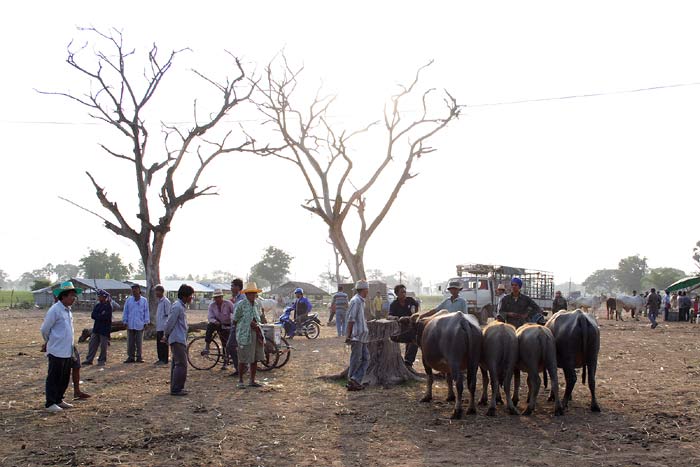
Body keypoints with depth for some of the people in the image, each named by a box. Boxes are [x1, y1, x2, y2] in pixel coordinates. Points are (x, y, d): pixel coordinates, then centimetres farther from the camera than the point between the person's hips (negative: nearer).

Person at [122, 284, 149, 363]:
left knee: (139, 342, 3)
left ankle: (139, 357, 10)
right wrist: (125, 322, 4)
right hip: (130, 325, 1)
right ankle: (131, 357, 11)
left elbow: (146, 312, 6)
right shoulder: (129, 300, 7)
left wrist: (146, 322, 1)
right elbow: (125, 311, 9)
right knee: (130, 342, 4)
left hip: (140, 325, -1)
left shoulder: (144, 300, 4)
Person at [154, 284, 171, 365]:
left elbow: (168, 315, -16)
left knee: (163, 344, -4)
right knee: (159, 344, 12)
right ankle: (161, 359, 19)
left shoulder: (166, 302, -13)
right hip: (159, 327, 9)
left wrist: (166, 326, -18)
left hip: (163, 327, -9)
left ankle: (164, 360, 2)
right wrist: (156, 326, 18)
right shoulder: (159, 301, 16)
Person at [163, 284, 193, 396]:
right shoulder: (177, 307, -17)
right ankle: (176, 389, -8)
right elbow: (170, 322, -16)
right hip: (177, 340, -10)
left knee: (176, 363, 13)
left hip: (180, 339, 10)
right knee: (181, 364, -10)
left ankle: (175, 388, 20)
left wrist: (166, 336, 20)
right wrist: (166, 335, -3)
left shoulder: (182, 306, 15)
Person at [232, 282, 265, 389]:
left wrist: (256, 325, 9)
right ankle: (240, 381, 11)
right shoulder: (241, 305, -9)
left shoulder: (257, 304, 10)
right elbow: (235, 321, -4)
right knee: (243, 360, -1)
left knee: (255, 359, 9)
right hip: (244, 335, -6)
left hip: (256, 333, 6)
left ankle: (252, 381, 19)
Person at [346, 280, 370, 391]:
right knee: (356, 359, -5)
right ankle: (351, 382, 2)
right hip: (356, 336, -10)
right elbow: (350, 319, -16)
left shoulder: (361, 301, 16)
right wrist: (349, 335, -17)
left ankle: (355, 380, 4)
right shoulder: (355, 301, -13)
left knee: (366, 359, 7)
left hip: (362, 335, 10)